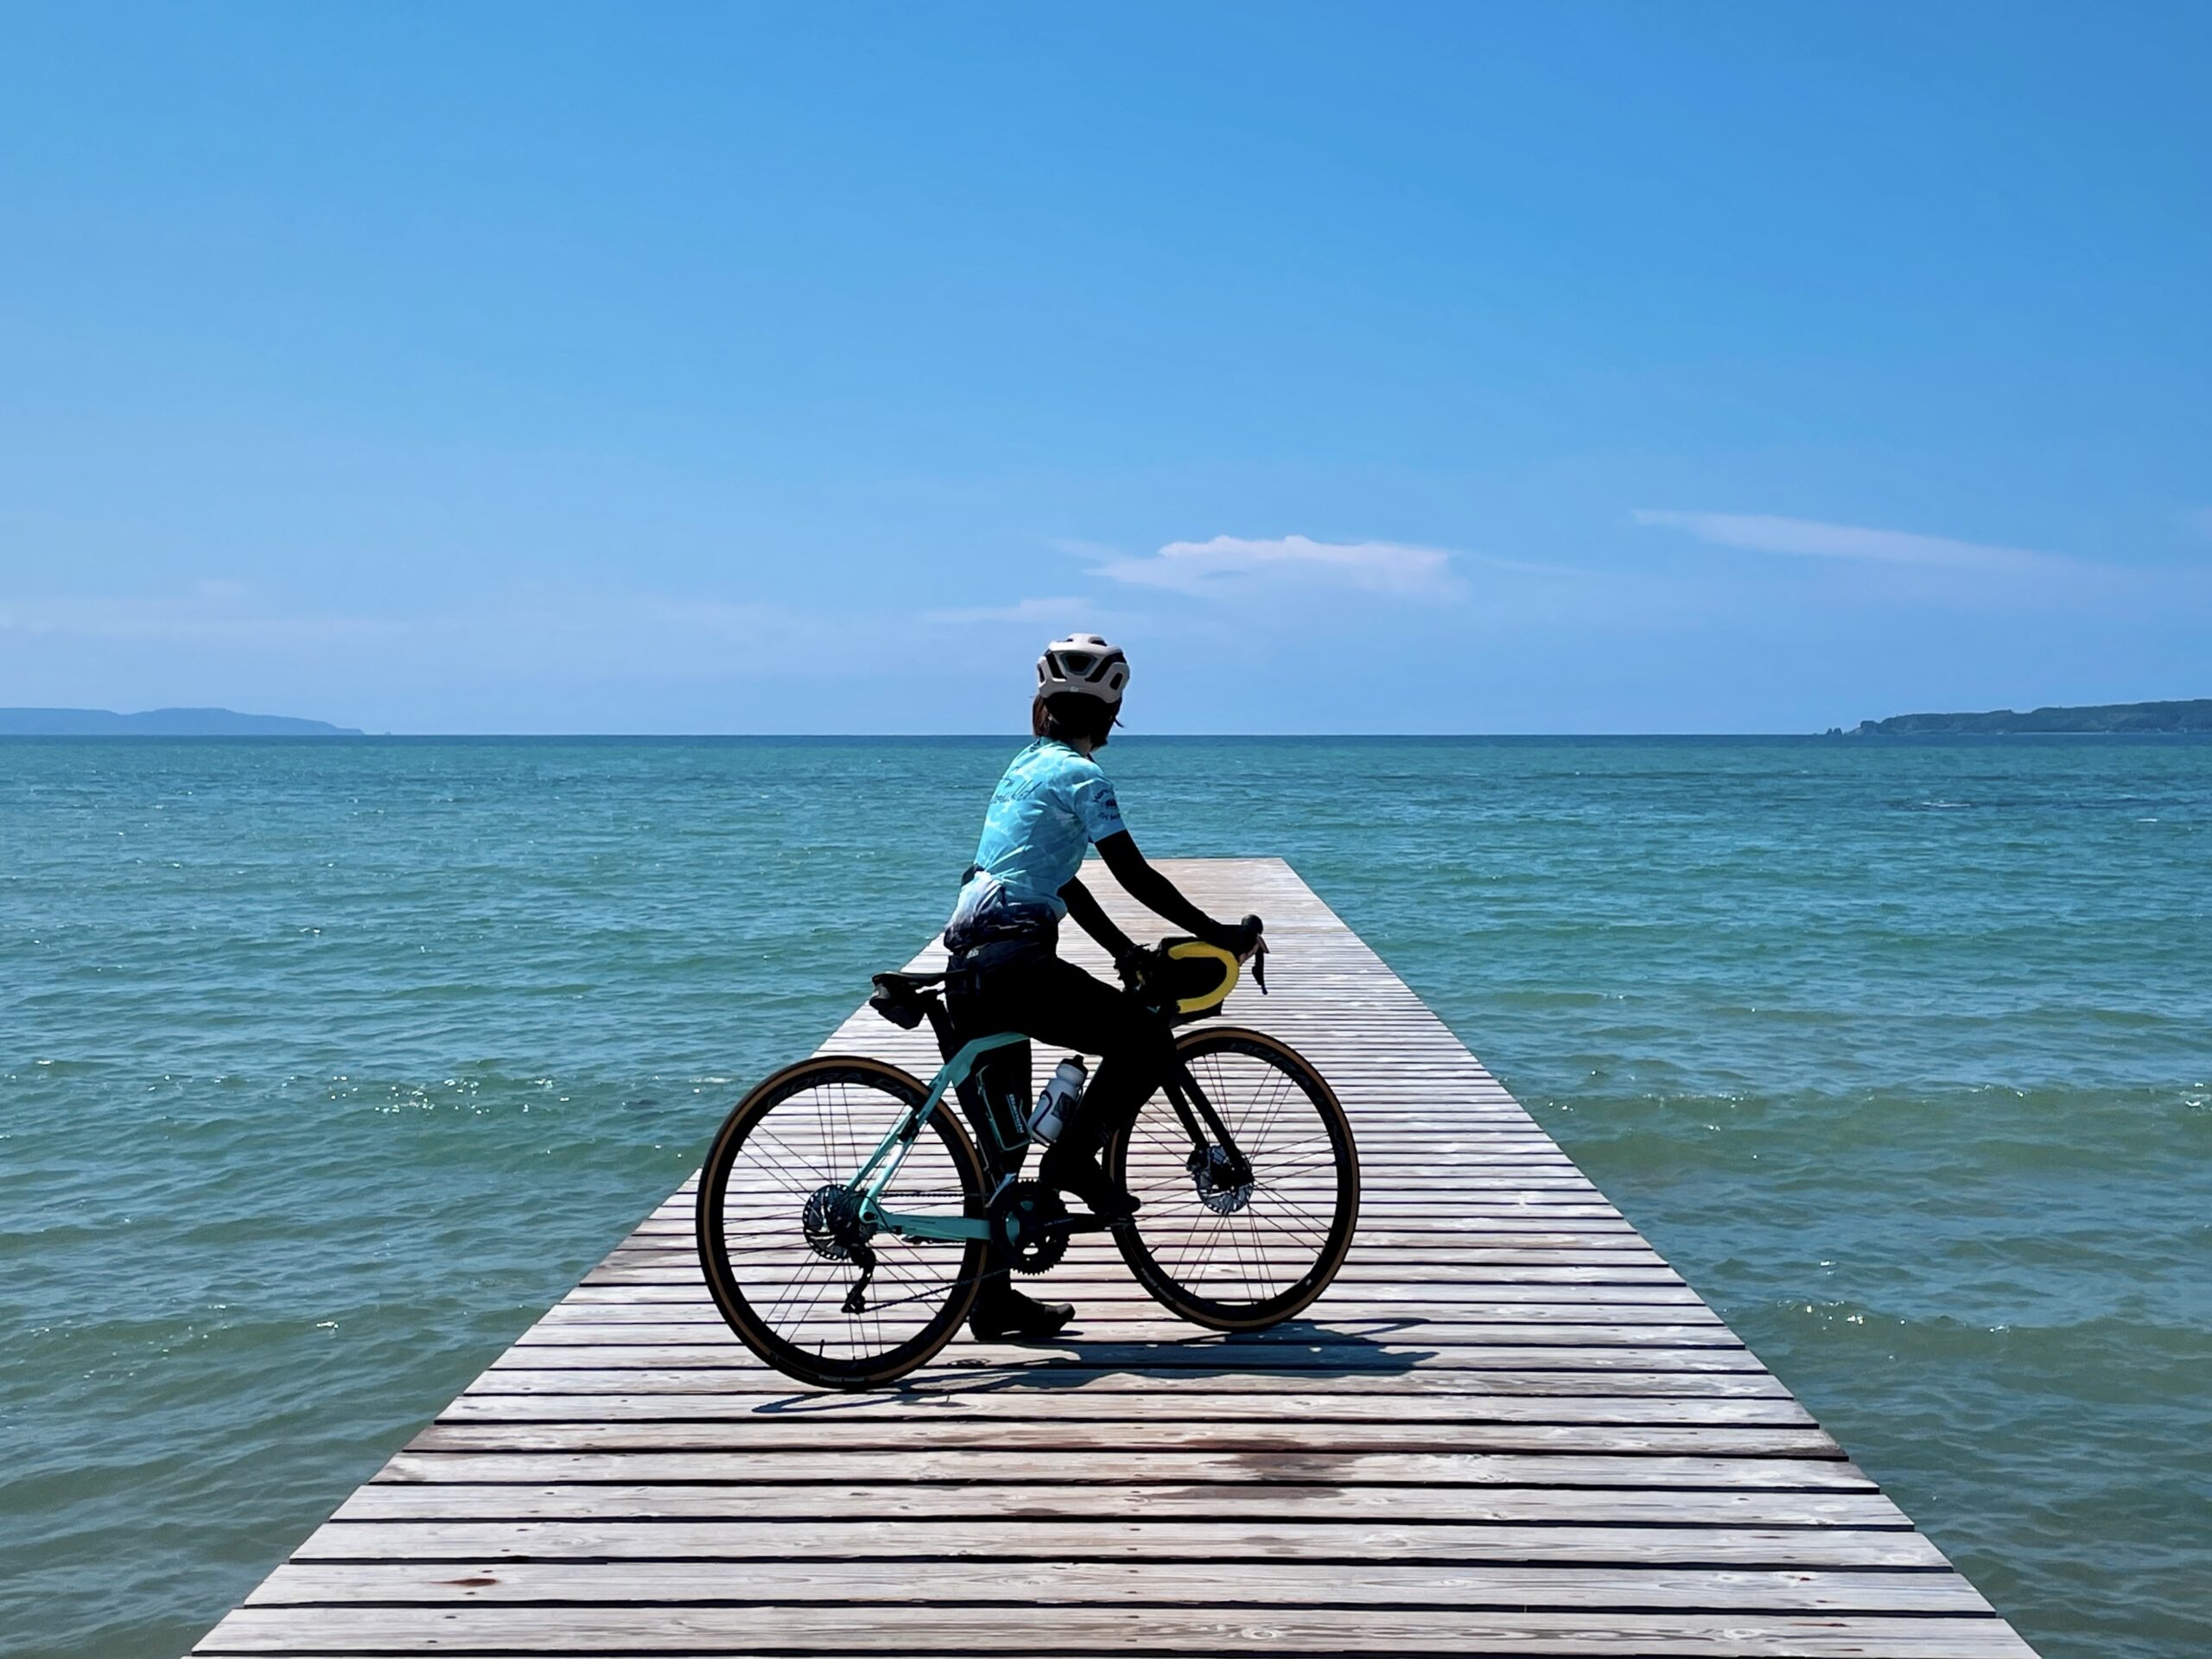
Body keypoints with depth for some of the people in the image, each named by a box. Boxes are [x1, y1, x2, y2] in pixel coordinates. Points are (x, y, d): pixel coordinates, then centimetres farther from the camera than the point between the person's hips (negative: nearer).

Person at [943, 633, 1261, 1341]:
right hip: (1014, 964, -9)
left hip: (970, 969, 9)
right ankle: (1074, 1155, 0)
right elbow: (1136, 877, -8)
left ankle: (991, 1297, 17)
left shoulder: (1026, 765, 20)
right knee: (1148, 1039, 1)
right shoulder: (1080, 774, -5)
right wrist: (1216, 933, 1)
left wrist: (1123, 949, 29)